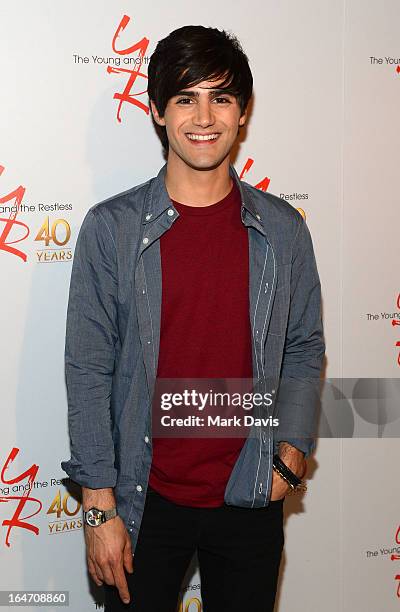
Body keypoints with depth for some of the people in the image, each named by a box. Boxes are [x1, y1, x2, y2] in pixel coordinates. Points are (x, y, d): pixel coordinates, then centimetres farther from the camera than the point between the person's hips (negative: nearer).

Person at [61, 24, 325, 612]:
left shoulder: (283, 229, 0)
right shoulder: (111, 227, -7)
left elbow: (304, 351, 8)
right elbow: (88, 371, -6)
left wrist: (291, 454, -4)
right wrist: (99, 506, -8)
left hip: (251, 499, 2)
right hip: (145, 499, -2)